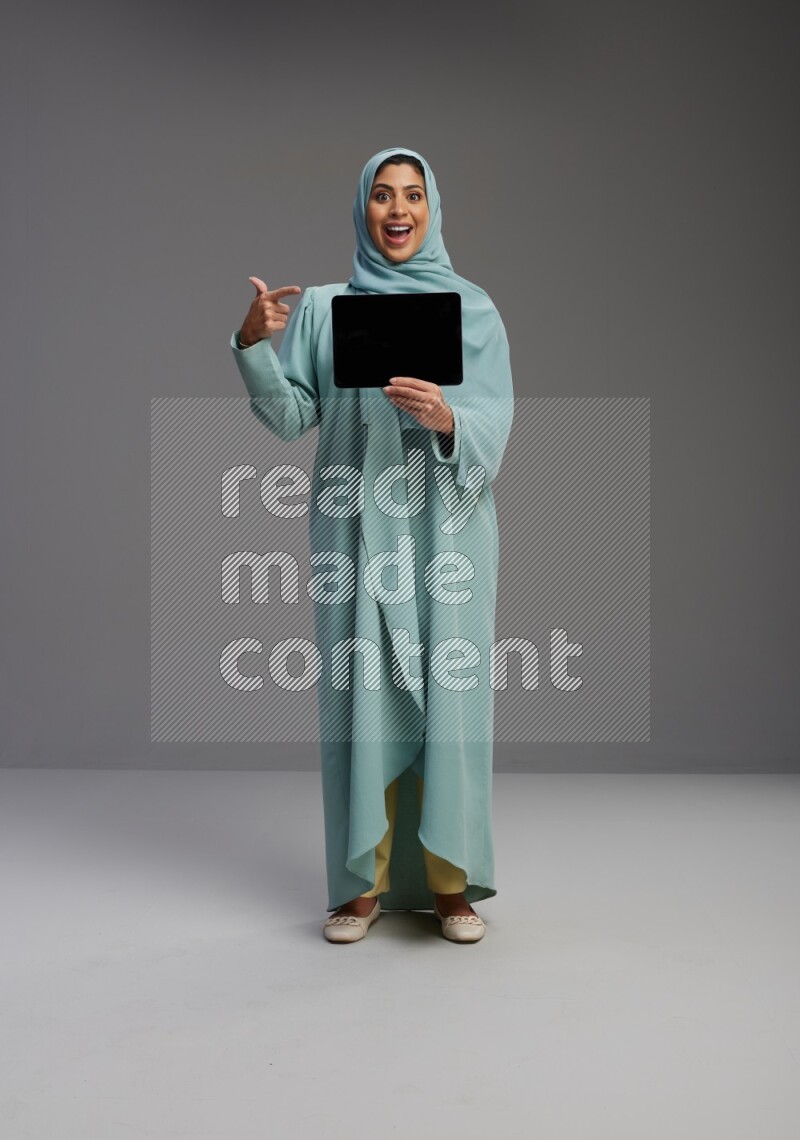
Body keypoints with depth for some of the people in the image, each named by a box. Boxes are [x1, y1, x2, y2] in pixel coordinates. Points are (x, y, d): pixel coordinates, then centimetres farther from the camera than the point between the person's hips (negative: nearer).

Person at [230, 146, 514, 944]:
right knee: (360, 692, 0)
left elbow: (495, 422, -3)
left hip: (446, 526, 0)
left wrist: (445, 416, -24)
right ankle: (364, 880, 11)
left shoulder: (473, 307, 7)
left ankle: (450, 880, 10)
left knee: (448, 691, -2)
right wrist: (255, 342, -14)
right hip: (356, 527, 1)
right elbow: (290, 416, 2)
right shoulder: (323, 307, 10)